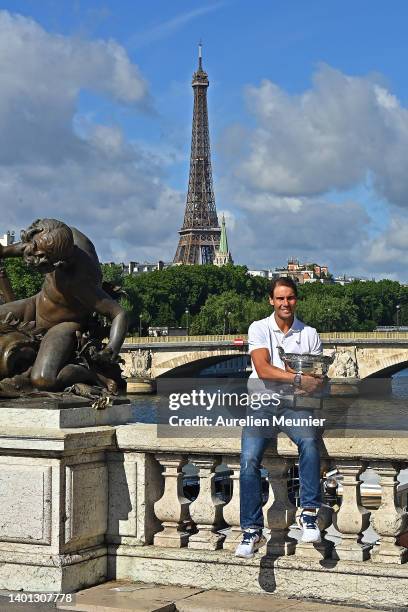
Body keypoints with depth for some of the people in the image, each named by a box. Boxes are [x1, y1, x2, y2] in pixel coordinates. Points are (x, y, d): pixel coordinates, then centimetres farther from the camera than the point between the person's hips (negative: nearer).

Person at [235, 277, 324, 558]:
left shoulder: (310, 334, 12)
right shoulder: (259, 328, 5)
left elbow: (318, 380, 8)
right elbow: (262, 369, -11)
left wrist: (315, 382, -17)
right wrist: (297, 378, -23)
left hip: (294, 405, 1)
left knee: (309, 441, -32)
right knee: (249, 459, -22)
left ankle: (309, 514, -25)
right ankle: (252, 530, -15)